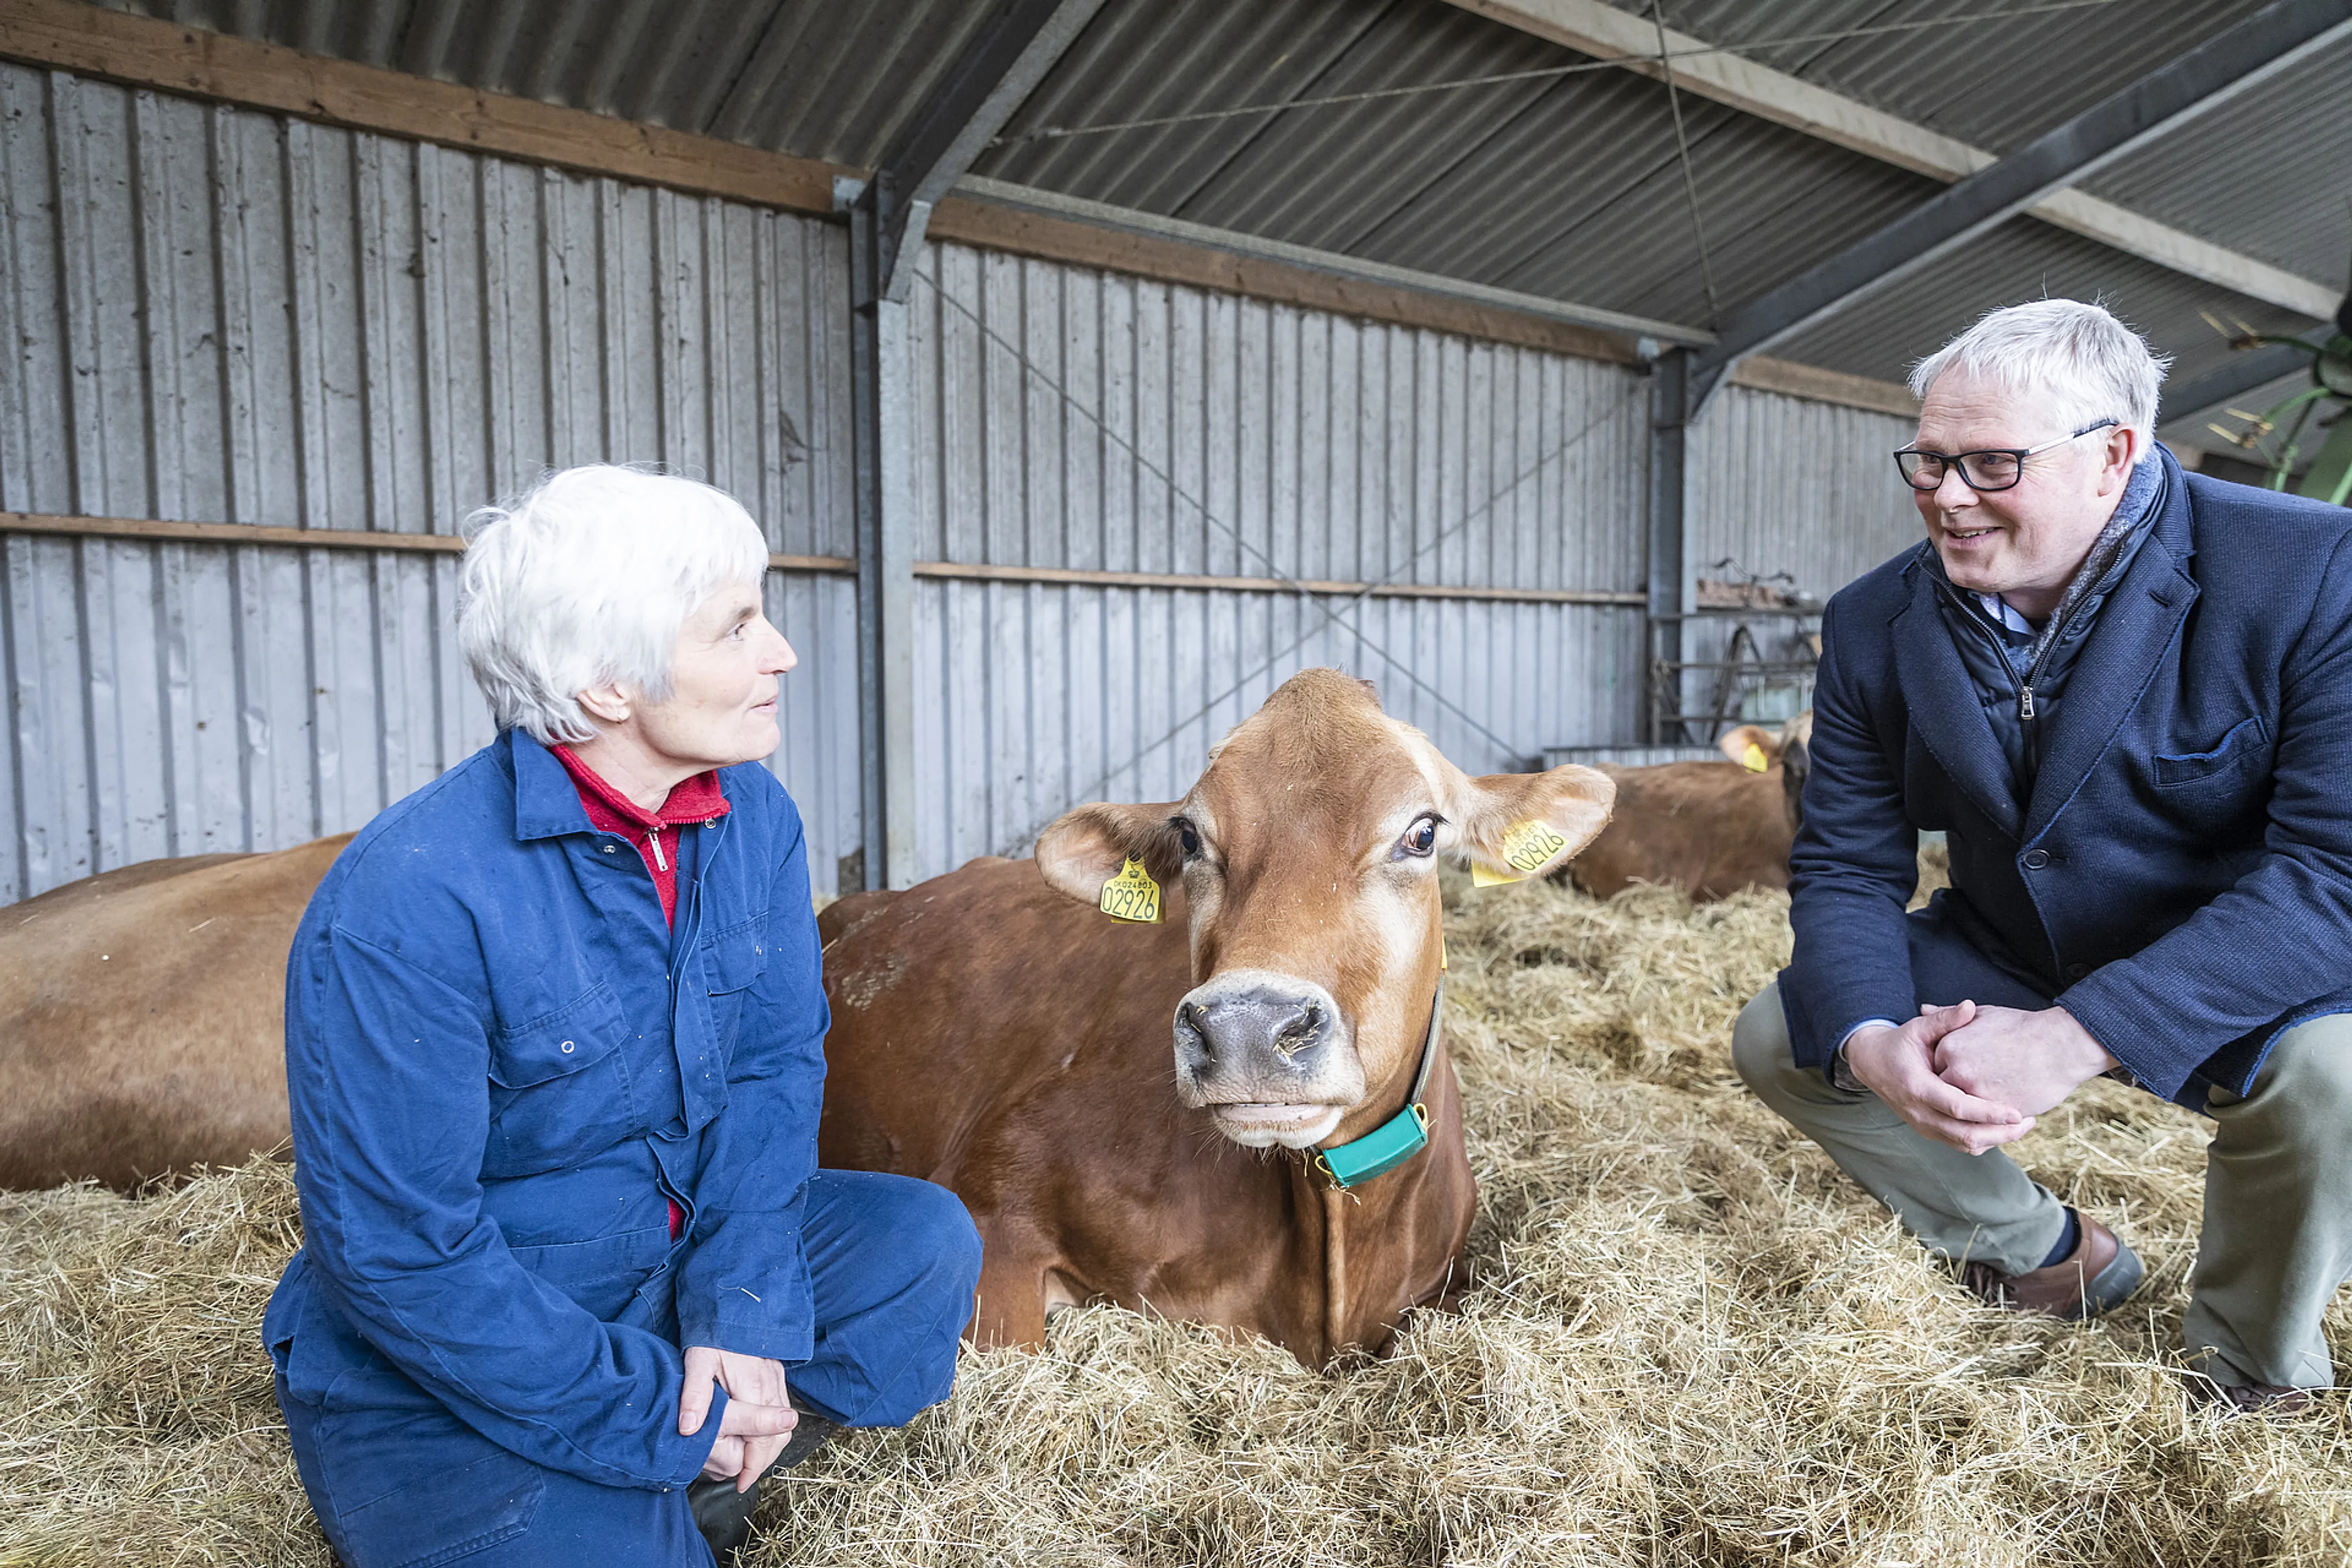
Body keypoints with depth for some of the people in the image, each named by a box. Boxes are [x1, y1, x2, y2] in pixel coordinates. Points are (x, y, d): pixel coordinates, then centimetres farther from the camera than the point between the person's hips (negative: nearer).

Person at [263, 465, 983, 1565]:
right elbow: (398, 1251, -24)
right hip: (443, 1374, -5)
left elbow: (777, 1060, -3)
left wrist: (741, 1309, -15)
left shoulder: (753, 814, -8)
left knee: (926, 1243, -9)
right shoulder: (405, 905, -27)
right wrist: (661, 1413, -20)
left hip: (676, 1250, 6)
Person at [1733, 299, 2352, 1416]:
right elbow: (1845, 865, -8)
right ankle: (2046, 1256, 16)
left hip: (2241, 983, -3)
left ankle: (2256, 1363, 1)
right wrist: (1868, 1040, -29)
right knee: (1778, 1037, -6)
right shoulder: (1874, 626, -10)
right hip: (2002, 964, 4)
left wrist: (2077, 1034, -39)